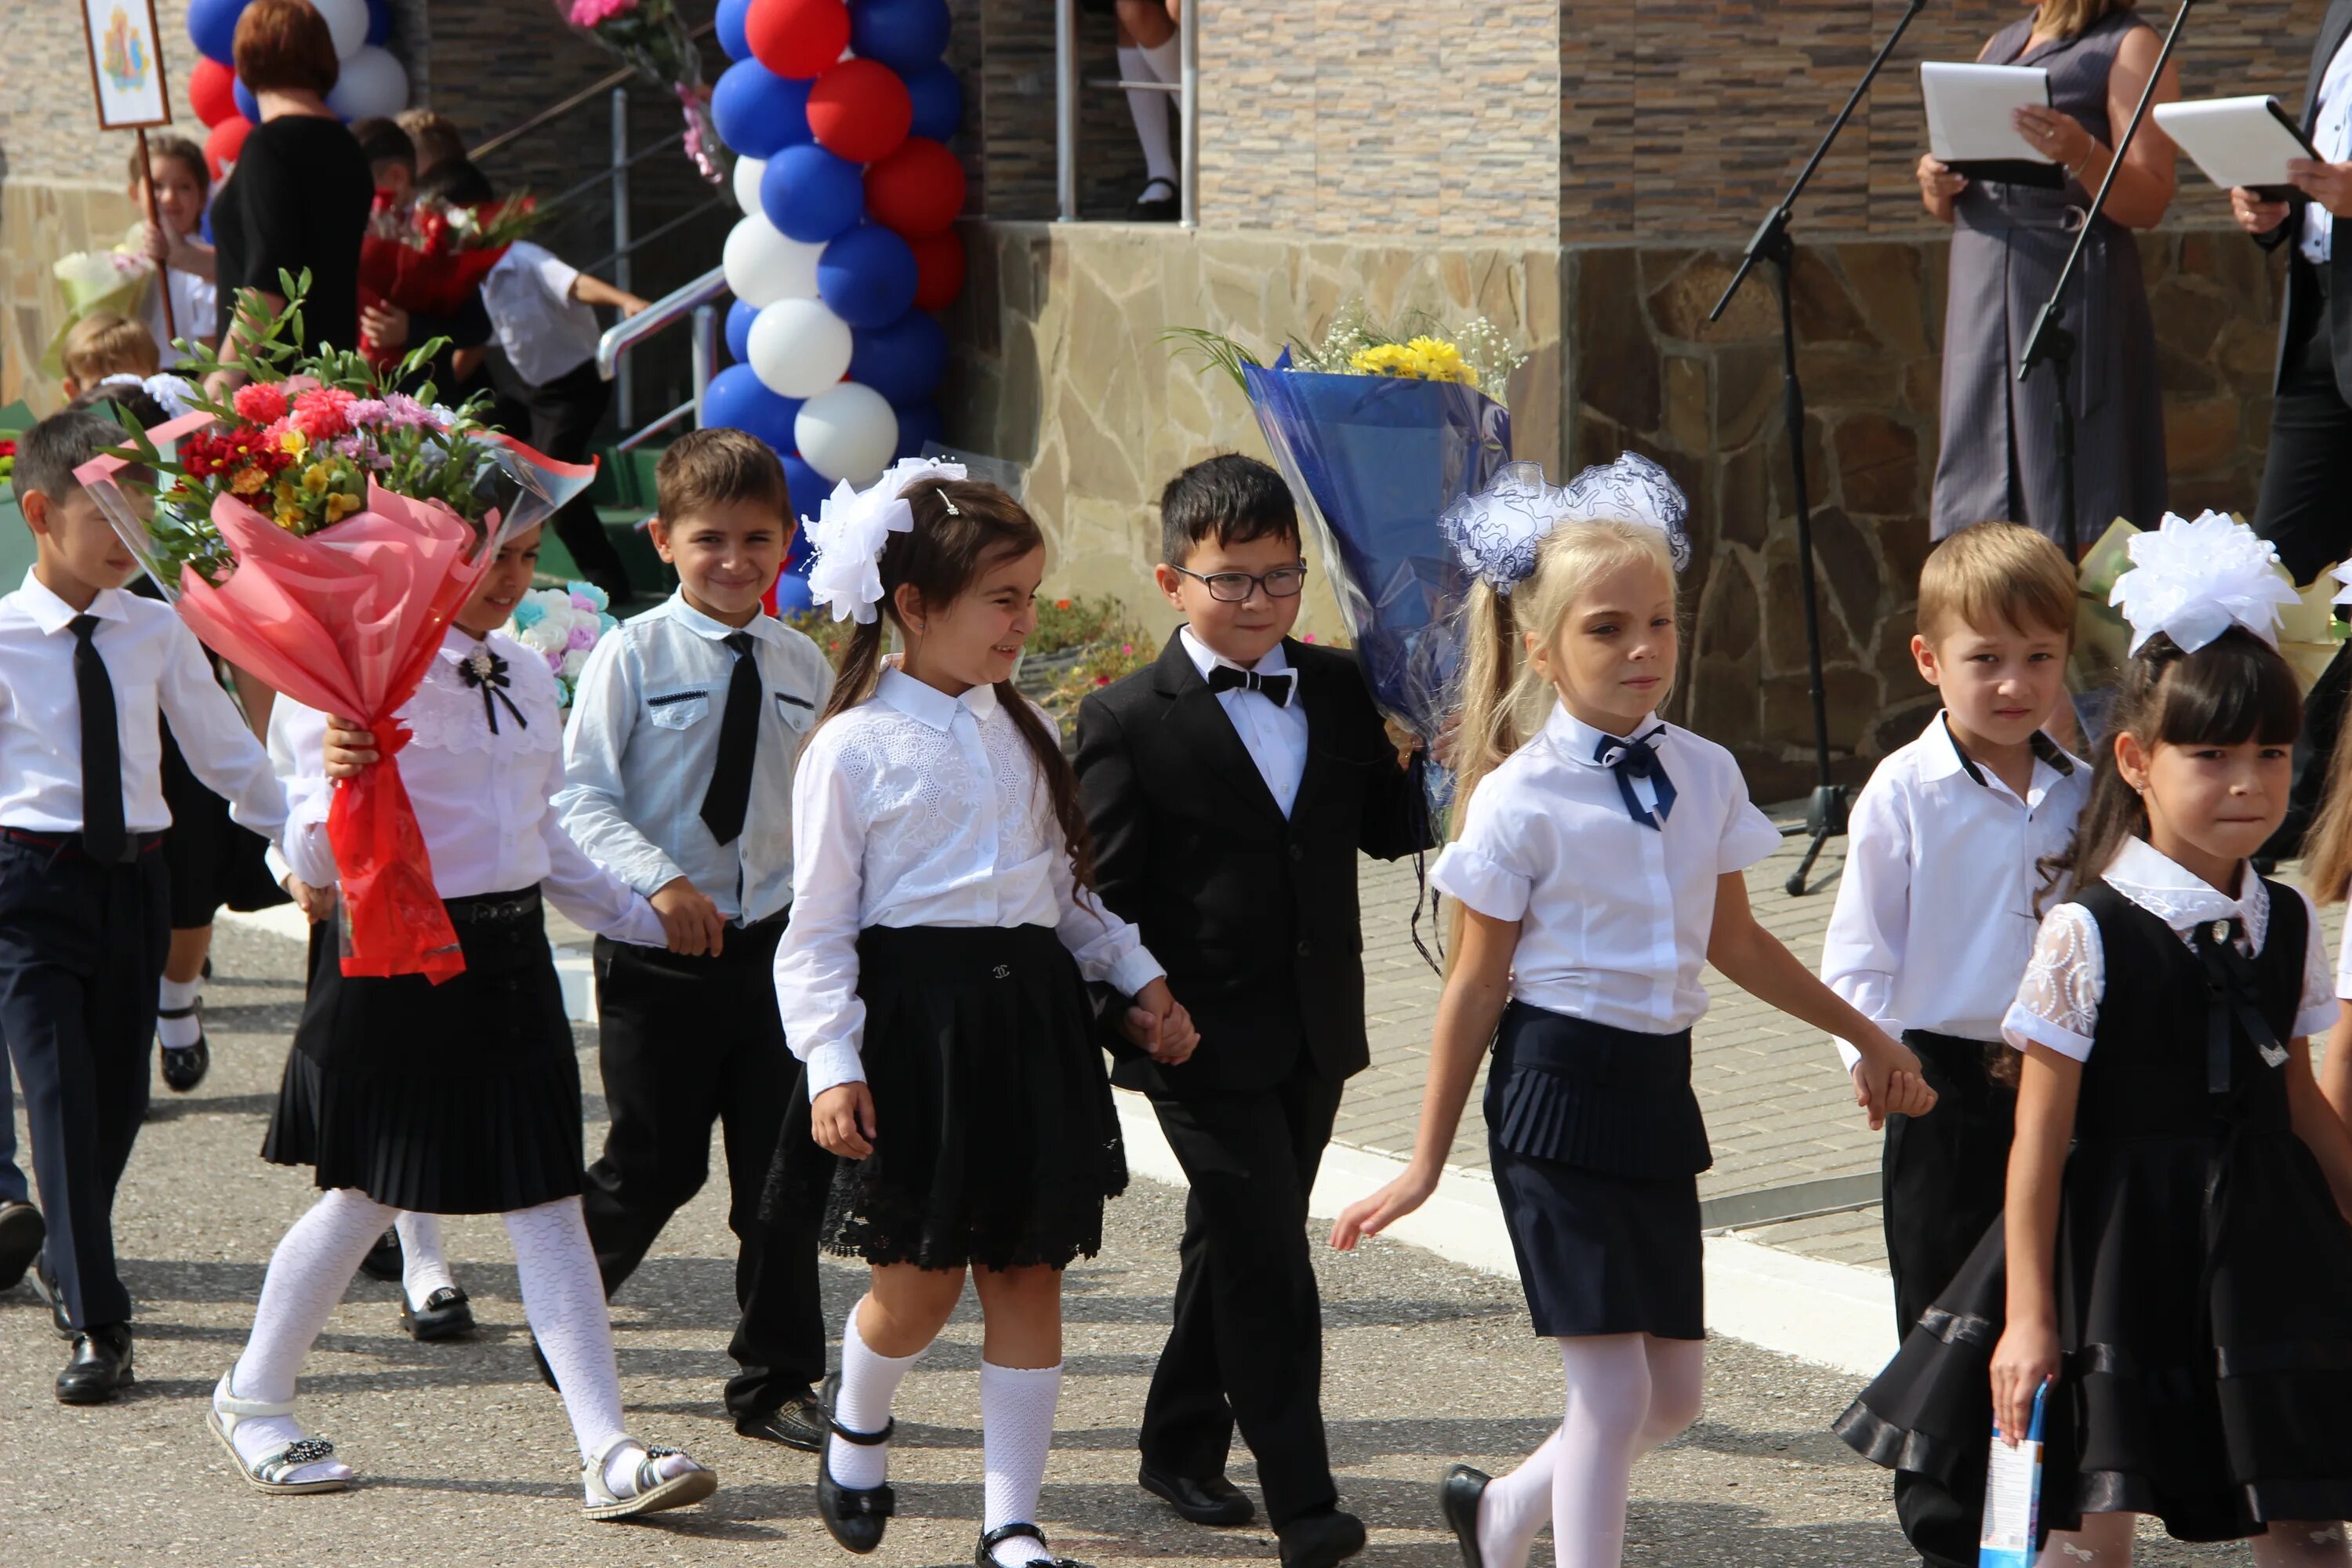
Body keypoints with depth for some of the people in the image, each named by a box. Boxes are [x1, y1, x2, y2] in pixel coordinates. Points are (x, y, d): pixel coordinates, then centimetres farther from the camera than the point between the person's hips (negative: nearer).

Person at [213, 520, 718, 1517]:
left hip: (509, 955, 6)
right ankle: (253, 1399, 28)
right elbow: (316, 866, -17)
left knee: (548, 1205, 1)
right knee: (362, 1198, 6)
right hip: (395, 959, -6)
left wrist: (647, 922, 25)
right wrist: (335, 779, -37)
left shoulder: (525, 678, 10)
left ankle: (609, 1453, -3)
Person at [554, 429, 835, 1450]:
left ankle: (777, 1383, 16)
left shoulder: (803, 667, 7)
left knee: (781, 1171, 5)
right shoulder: (634, 655, -6)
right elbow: (579, 796, -10)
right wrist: (658, 880, -22)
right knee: (657, 1165, 2)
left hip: (772, 945, 4)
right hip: (659, 951, -4)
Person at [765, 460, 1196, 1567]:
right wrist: (831, 1064, -14)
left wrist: (1141, 977, 12)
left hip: (1028, 1010, 5)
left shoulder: (1021, 732, 11)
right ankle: (856, 1429, 32)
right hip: (913, 1016, -5)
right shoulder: (854, 748, -6)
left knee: (1029, 1269, 3)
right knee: (923, 1275, 0)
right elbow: (819, 927, -6)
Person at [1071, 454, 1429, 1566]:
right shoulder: (1129, 722, -9)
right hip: (1205, 1042, -6)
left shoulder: (1339, 691, 7)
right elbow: (1099, 893, -8)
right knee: (1267, 1262, -9)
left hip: (1314, 1035, 6)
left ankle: (1181, 1447, 32)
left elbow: (1386, 832, 10)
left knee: (1237, 1251, 17)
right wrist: (1132, 1016, -12)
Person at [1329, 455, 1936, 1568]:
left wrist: (1866, 1037, 23)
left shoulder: (1706, 776, 4)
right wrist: (1428, 1161, -3)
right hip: (1559, 1090, -6)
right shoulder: (1520, 799, -11)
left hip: (1658, 1093, 6)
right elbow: (1476, 985, -6)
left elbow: (1733, 941, 18)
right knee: (1614, 1390, -8)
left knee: (1672, 1395, 10)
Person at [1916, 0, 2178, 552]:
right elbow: (1949, 208, 24)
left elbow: (2149, 204, -9)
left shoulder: (2130, 47, 1)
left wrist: (2082, 154, -26)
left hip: (2074, 289, -7)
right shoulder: (2001, 44, 21)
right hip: (1980, 288, 7)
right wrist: (1937, 186, 1)